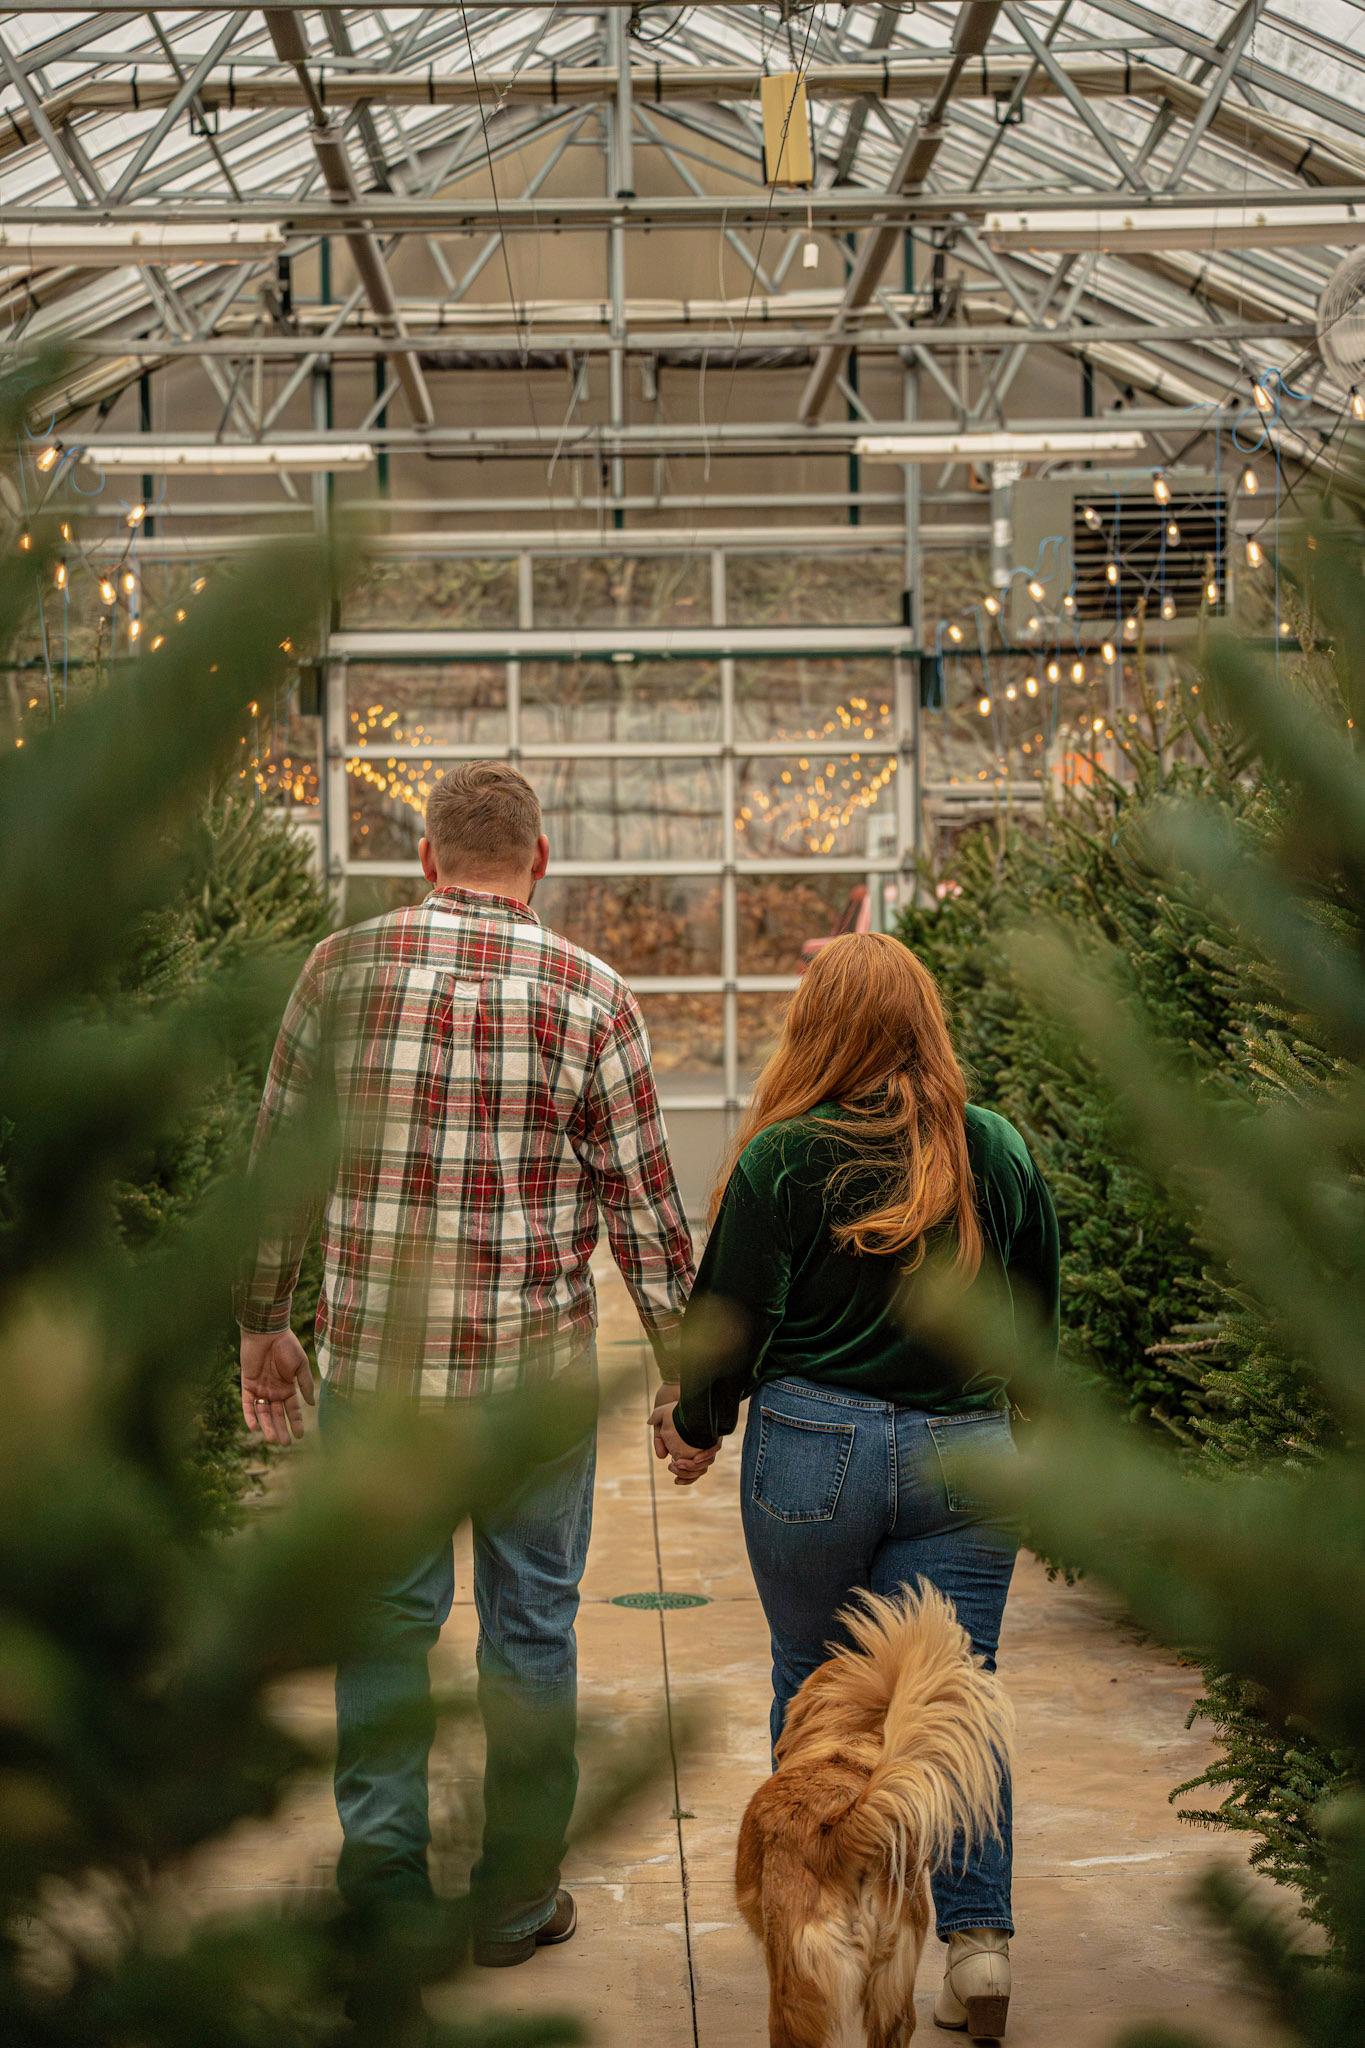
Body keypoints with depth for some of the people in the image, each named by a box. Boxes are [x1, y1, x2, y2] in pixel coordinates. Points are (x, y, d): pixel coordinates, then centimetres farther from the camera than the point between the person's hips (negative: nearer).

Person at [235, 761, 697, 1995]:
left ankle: (385, 1901, 16)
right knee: (530, 1628, 11)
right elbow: (643, 1204, -3)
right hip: (535, 1365, -1)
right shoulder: (590, 996, -5)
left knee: (385, 1621, 11)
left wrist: (264, 1321, 16)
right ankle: (517, 1902, 20)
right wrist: (689, 1370, 6)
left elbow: (280, 1163, 4)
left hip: (374, 1361, 1)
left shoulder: (344, 968, -1)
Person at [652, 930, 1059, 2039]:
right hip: (965, 1451, 2)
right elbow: (1039, 1317, 11)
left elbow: (731, 1317, -5)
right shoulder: (1001, 1150, 1)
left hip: (814, 1449, -2)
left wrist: (697, 1425, 13)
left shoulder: (783, 1158, -10)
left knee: (813, 1678, 16)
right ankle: (978, 1930, -5)